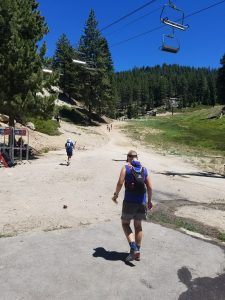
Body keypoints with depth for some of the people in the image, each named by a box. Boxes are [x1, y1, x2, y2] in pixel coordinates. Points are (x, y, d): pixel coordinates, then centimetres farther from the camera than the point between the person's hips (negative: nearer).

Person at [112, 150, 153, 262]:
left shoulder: (126, 167, -3)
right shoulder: (144, 169, 8)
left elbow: (120, 183, -12)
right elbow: (150, 187, 5)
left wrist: (115, 195, 3)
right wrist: (149, 201, 17)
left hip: (129, 201, -4)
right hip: (142, 201, 4)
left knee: (125, 224, 13)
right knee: (138, 225, 17)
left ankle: (134, 248, -2)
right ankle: (137, 252, 24)